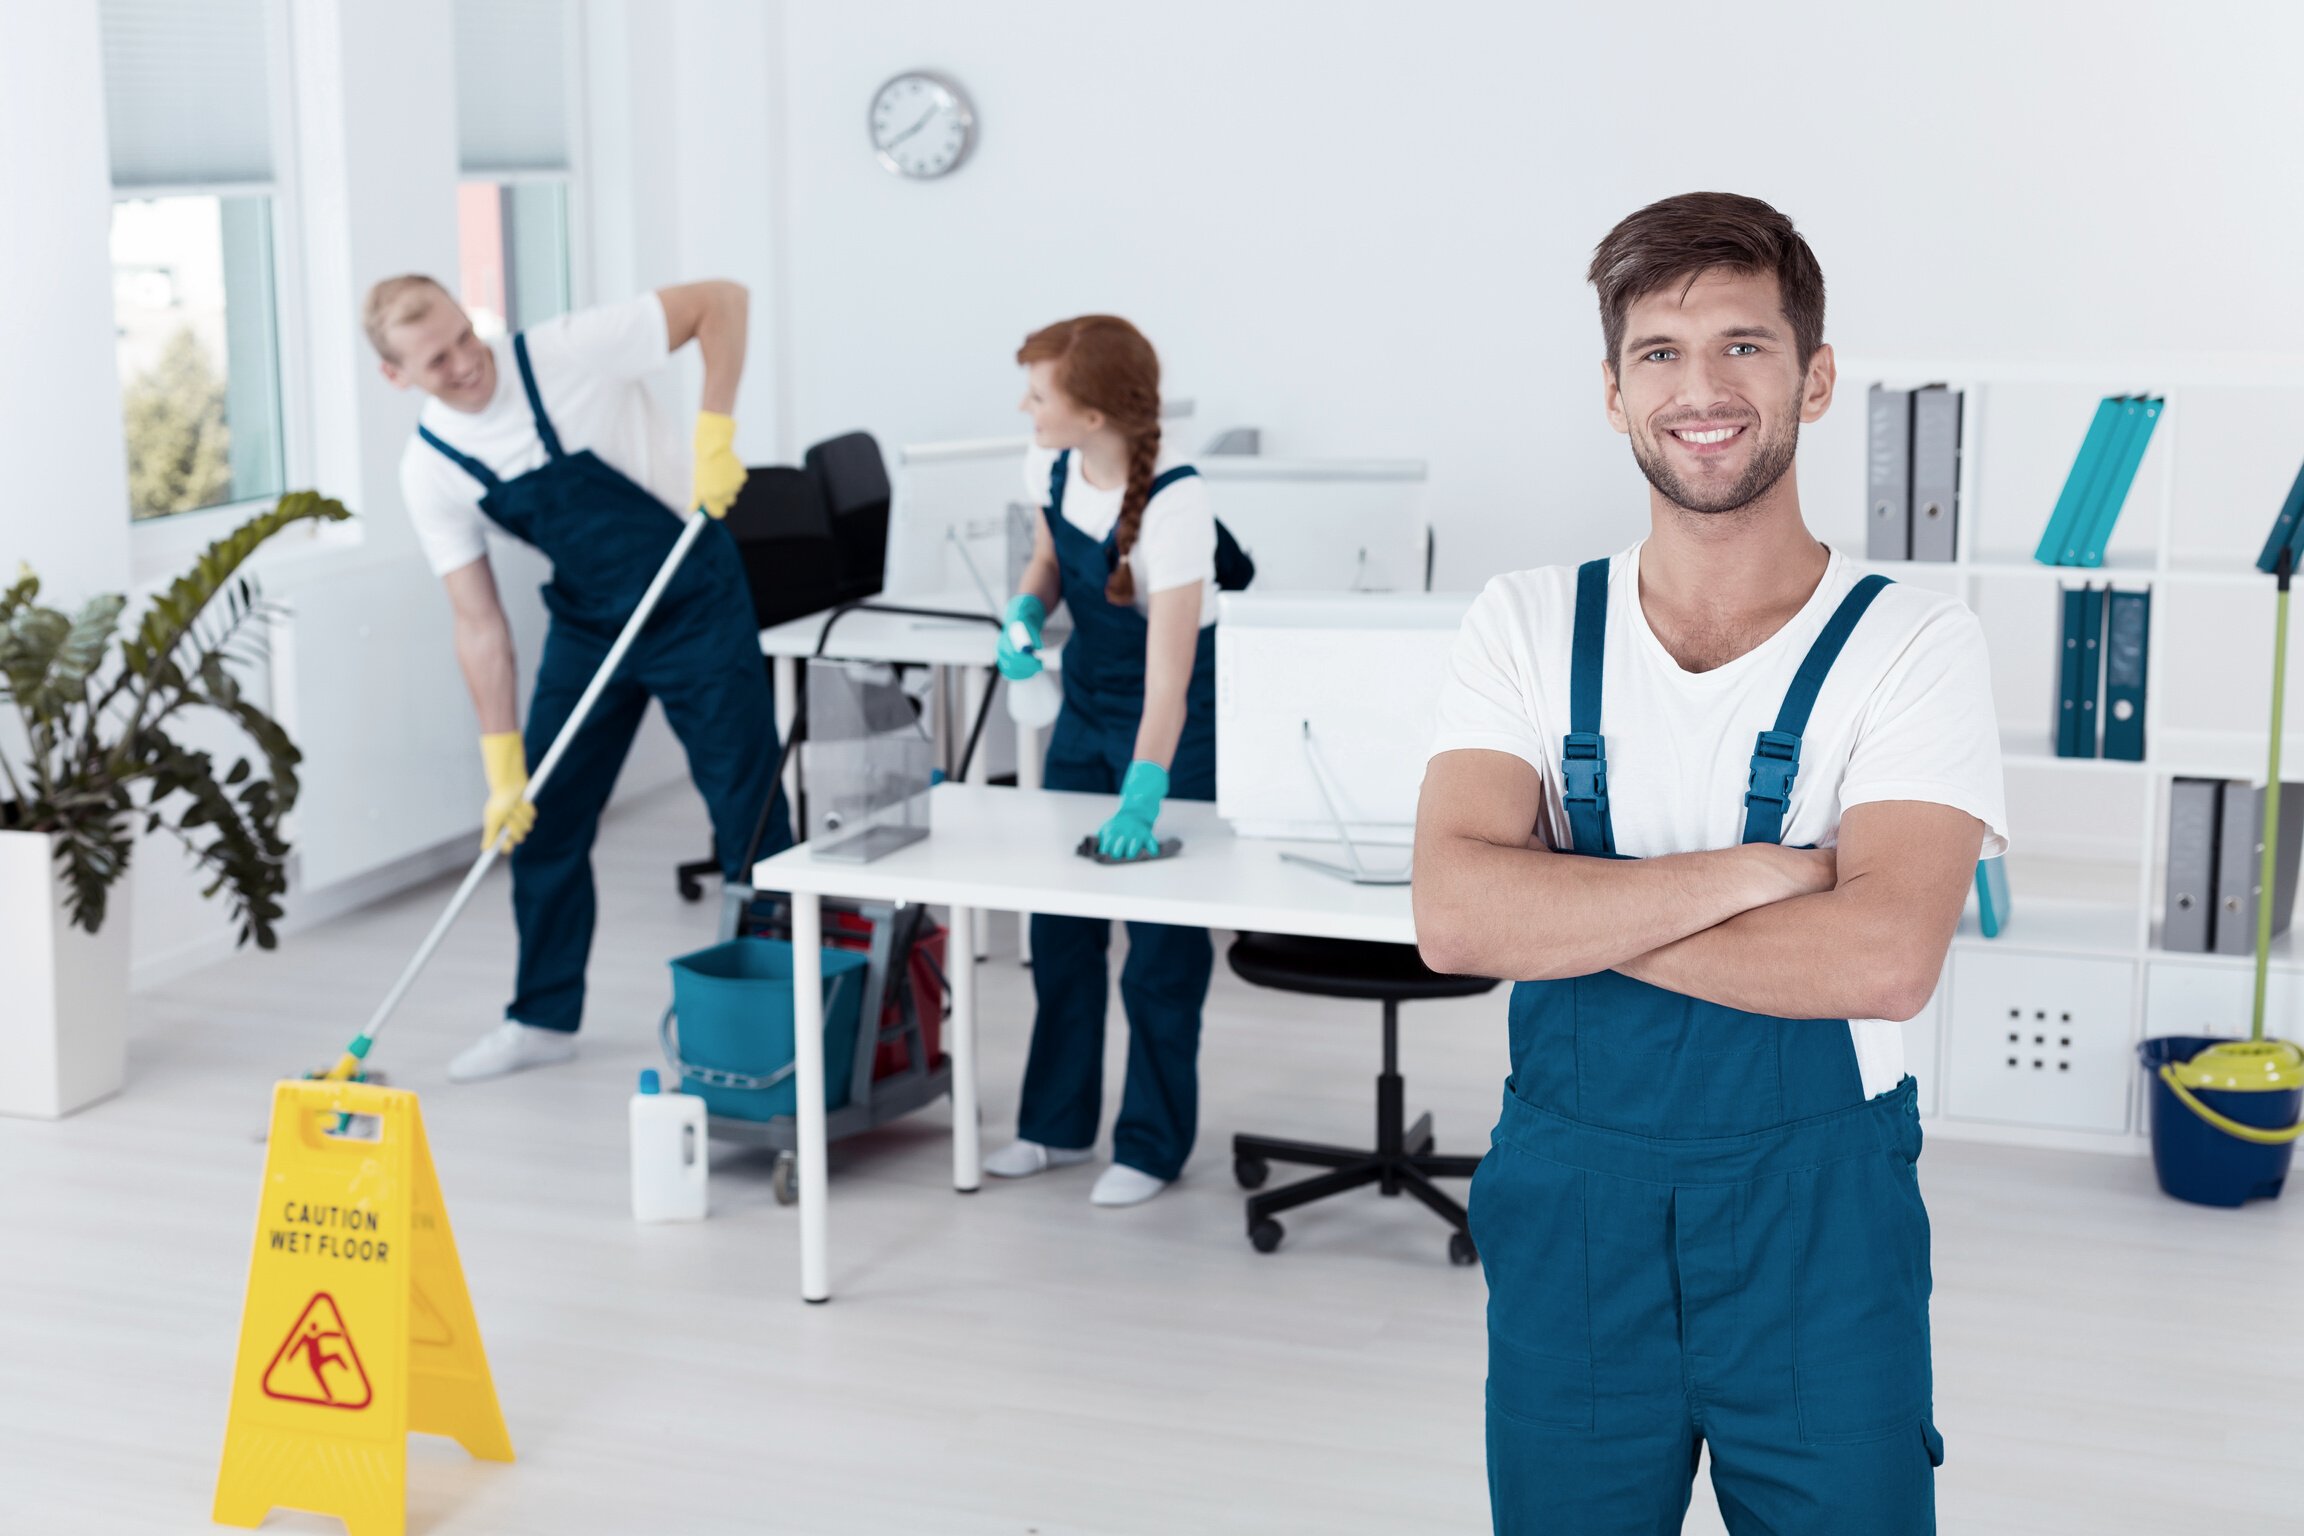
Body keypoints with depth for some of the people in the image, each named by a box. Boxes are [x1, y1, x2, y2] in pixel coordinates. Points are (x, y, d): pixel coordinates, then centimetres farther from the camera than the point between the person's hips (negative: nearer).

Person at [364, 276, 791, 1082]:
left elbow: (720, 300, -16)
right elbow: (478, 623, -7)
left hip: (694, 601, -4)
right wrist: (503, 766, -10)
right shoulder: (429, 471, -10)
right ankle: (544, 1016, 22)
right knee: (540, 817, 5)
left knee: (750, 811, -3)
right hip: (586, 620, 4)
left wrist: (715, 434, -25)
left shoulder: (569, 352, -22)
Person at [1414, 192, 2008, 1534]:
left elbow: (1885, 956, -21)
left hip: (1818, 1211, -2)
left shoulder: (1912, 641, -7)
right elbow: (1455, 916, -14)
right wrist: (1755, 872, -18)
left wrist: (1564, 912, -18)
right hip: (1566, 1204, 2)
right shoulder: (1529, 627, 0)